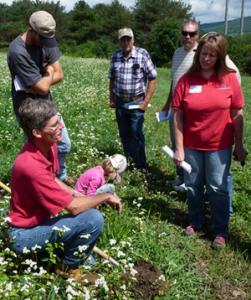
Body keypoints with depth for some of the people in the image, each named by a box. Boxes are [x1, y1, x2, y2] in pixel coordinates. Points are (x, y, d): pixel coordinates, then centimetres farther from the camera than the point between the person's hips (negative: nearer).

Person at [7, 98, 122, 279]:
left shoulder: (49, 146, -6)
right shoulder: (31, 166, -33)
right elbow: (74, 207, -26)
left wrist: (77, 195, -2)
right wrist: (106, 197, -12)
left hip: (38, 219, 9)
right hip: (24, 235, -9)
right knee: (93, 219, -24)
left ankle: (81, 260, 27)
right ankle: (69, 269, 0)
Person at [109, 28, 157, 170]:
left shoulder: (142, 54, -8)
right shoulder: (115, 56, 4)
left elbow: (152, 78, -8)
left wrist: (146, 101, -11)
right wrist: (112, 99, 10)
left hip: (136, 102, -4)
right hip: (120, 103, 4)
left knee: (136, 135, -7)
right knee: (124, 135, 12)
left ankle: (141, 167, 6)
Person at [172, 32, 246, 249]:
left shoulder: (229, 79, -8)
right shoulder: (186, 80, -8)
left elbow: (237, 114, -3)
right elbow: (178, 115, -6)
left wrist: (239, 145, -2)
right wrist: (179, 148, -8)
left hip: (220, 146, -1)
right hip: (191, 146, 1)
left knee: (218, 189, 9)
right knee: (193, 186, 16)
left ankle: (220, 232, 25)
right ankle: (195, 223, 37)